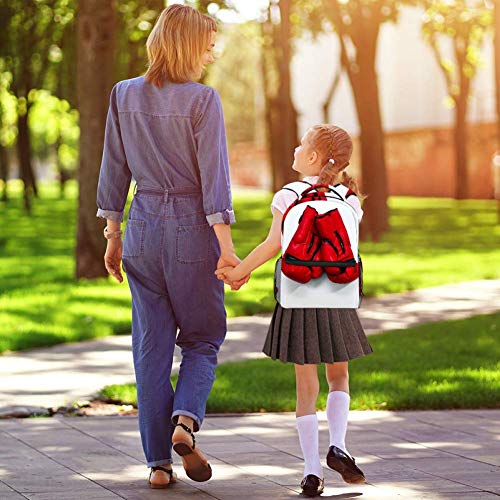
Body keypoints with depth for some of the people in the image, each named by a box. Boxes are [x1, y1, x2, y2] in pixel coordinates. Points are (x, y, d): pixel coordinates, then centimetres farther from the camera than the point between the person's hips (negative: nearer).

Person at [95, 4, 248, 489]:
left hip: (142, 228, 4)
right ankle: (185, 419, -11)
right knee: (203, 337, 13)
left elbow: (114, 171, 7)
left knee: (151, 346, 8)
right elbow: (214, 176, -13)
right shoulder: (202, 99, -11)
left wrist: (112, 236, 15)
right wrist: (226, 248, -12)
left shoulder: (124, 95, 3)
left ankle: (158, 461, 7)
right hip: (192, 229, -4)